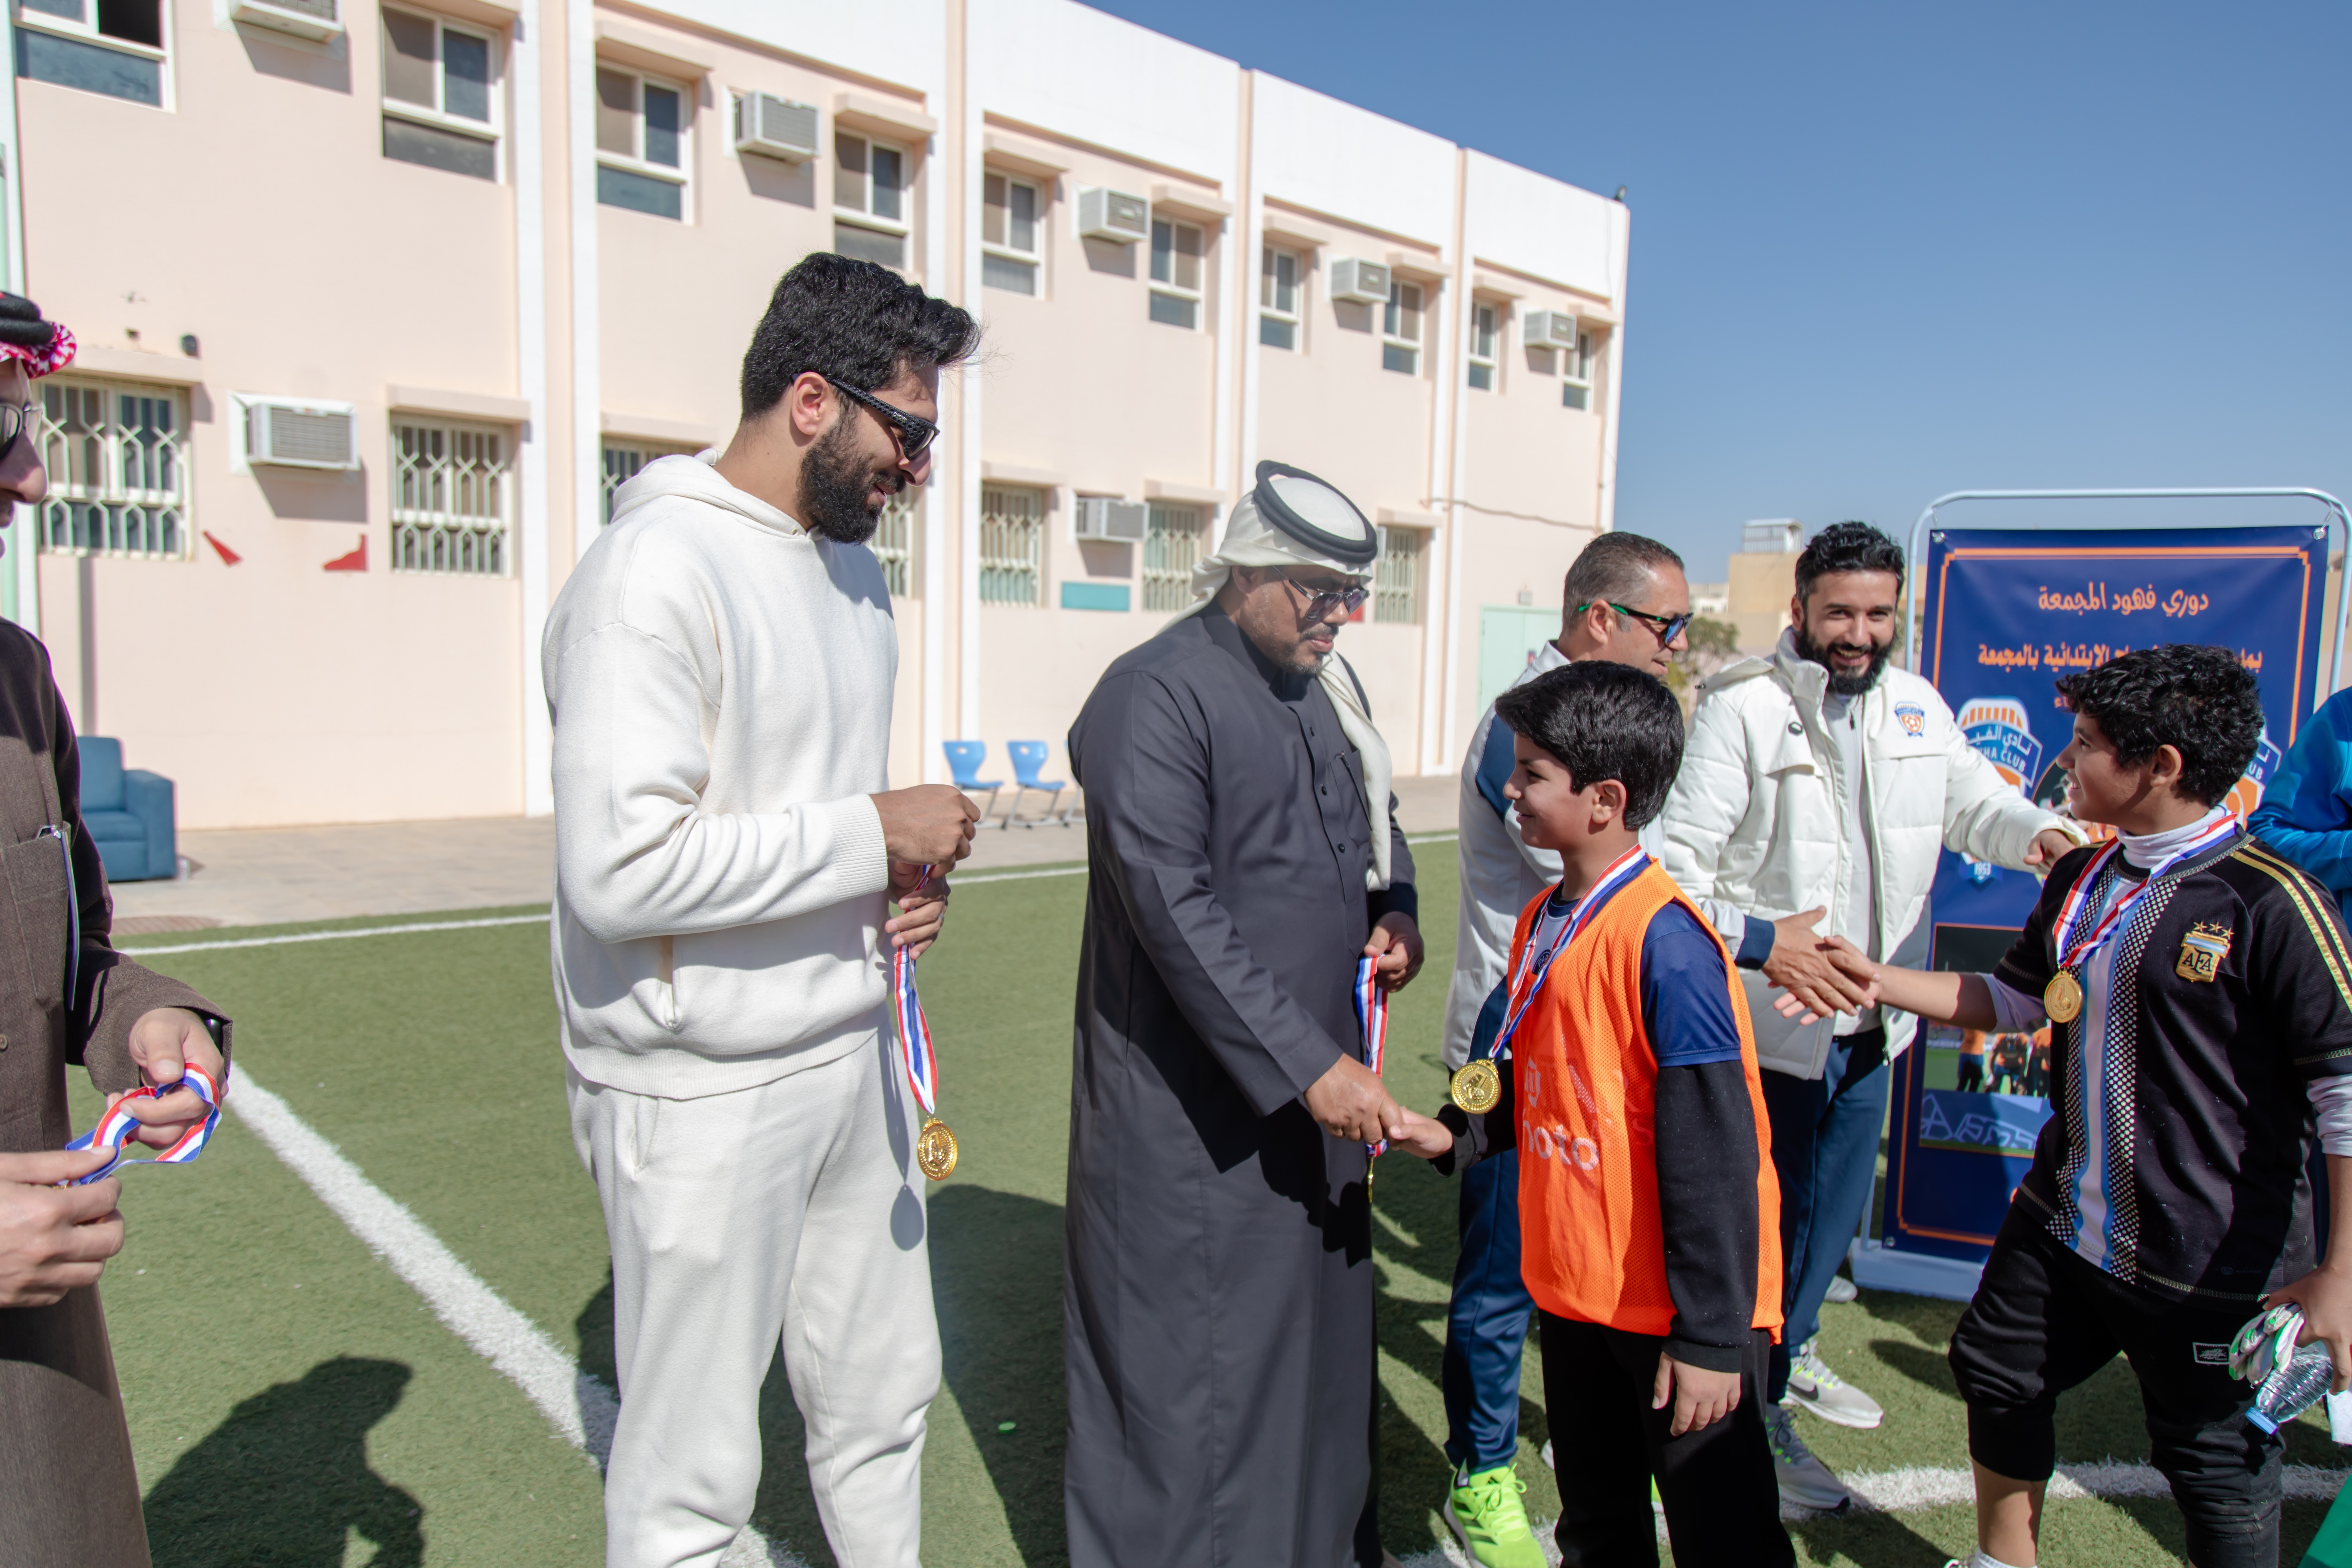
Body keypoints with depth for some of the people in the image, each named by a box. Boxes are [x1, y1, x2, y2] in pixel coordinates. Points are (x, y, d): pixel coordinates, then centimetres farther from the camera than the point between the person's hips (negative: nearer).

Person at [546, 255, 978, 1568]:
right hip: (705, 1098, -8)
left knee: (886, 1399, 22)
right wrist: (874, 833, -19)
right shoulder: (656, 573, -18)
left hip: (856, 1054, 8)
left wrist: (907, 884, 0)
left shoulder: (852, 564, 10)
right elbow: (621, 869, -27)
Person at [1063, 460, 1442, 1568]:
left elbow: (1376, 820, 25)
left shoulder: (1329, 684, 11)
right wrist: (1309, 1065, -24)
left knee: (1319, 1321, 21)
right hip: (1194, 1108, -8)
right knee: (1192, 1362, 5)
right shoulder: (1155, 694, -16)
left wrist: (1395, 915, 4)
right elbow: (1174, 907, -23)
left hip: (1318, 1082, 8)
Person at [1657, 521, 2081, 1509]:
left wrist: (2037, 833, -5)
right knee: (1764, 1215, 4)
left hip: (1870, 1019, 8)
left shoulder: (1917, 707, 6)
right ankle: (1753, 1409, 24)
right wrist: (1754, 944, -32)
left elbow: (1972, 799, 17)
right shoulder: (1742, 707, -16)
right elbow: (1680, 857, -19)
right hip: (1767, 1020, -7)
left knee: (1836, 1206, 24)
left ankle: (1789, 1352, 48)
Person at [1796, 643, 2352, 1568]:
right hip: (2063, 1222, 7)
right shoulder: (2081, 881, 3)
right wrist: (1879, 980, 9)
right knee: (1998, 1376, 20)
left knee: (2217, 1465, 10)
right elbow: (2015, 999, 17)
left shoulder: (2269, 901, -19)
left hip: (2214, 1264, -7)